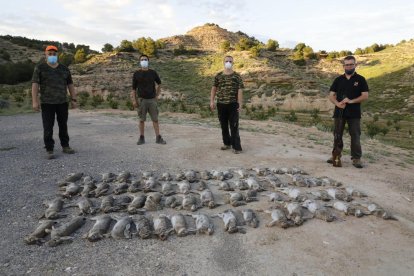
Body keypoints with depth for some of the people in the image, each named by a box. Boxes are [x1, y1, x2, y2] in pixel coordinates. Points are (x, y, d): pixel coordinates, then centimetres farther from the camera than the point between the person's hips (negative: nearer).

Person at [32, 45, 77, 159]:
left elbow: (70, 85, 10)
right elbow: (35, 84, -6)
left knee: (63, 125, 10)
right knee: (48, 127, -1)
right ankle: (49, 150, 5)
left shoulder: (64, 68, 8)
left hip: (62, 102, 3)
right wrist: (35, 101, -13)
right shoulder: (40, 68, -1)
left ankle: (65, 146, 21)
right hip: (47, 103, -3)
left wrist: (73, 99, 4)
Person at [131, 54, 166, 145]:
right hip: (141, 100, -1)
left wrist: (157, 95, 12)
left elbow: (159, 84, 18)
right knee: (142, 119, 5)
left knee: (155, 119, 1)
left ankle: (158, 138, 6)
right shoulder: (136, 74, 0)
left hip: (152, 99, 1)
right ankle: (141, 138, 15)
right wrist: (134, 100, -7)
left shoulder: (153, 73, 3)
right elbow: (133, 88, 1)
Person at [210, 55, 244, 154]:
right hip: (221, 104, 3)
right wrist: (212, 101, 3)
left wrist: (240, 104, -11)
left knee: (234, 126, -2)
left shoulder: (237, 76, -1)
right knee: (223, 125, 13)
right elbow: (214, 89, 11)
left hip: (233, 104, -3)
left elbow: (240, 91, -5)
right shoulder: (218, 76, 6)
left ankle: (236, 146, 4)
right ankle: (227, 143, 28)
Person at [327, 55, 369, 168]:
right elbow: (331, 95, 6)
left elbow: (365, 95, -3)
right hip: (339, 112, 2)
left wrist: (351, 101, -17)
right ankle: (336, 156, 18)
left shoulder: (360, 79, 4)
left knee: (355, 136, 0)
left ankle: (356, 158, 7)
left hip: (354, 113, -2)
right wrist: (337, 103, -14)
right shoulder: (338, 80, 10)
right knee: (337, 135, 8)